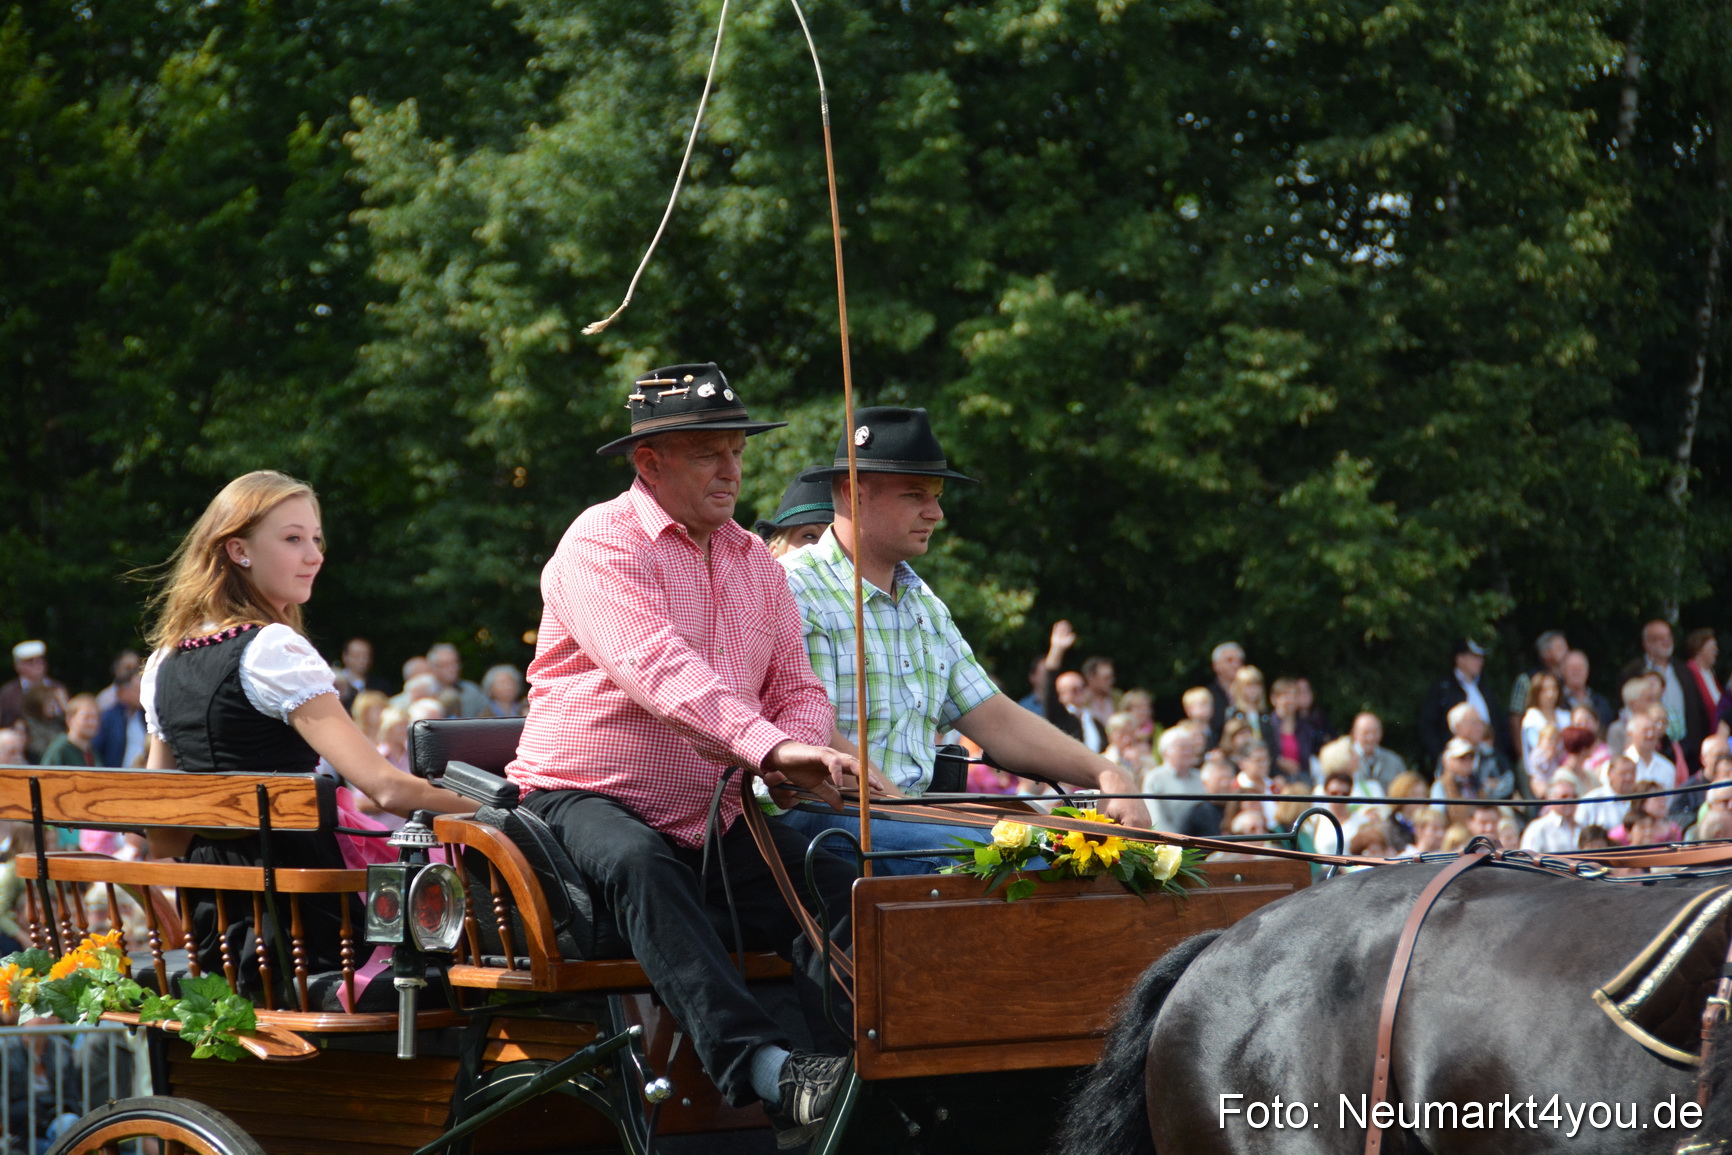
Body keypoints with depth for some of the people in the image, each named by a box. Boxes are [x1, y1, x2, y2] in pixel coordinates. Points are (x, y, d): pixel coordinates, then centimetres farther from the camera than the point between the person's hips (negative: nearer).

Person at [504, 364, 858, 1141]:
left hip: (711, 816, 6)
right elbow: (660, 670, -25)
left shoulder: (756, 563, 15)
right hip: (584, 801, -6)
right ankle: (765, 1070, -52)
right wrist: (768, 745, -38)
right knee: (639, 865, -38)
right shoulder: (602, 545, -9)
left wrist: (797, 756, -12)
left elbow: (799, 691, 14)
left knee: (834, 887, -19)